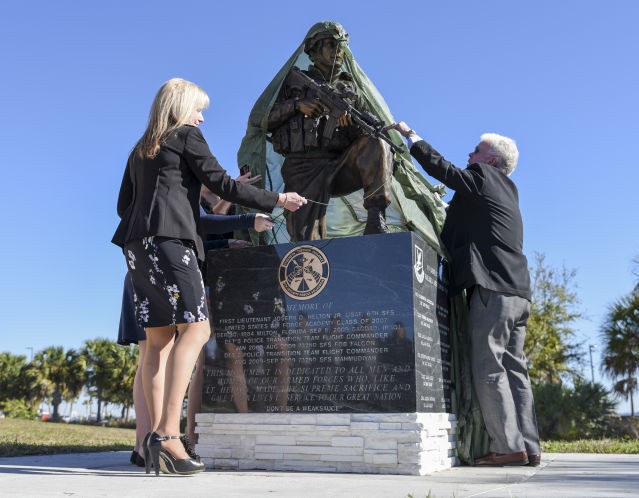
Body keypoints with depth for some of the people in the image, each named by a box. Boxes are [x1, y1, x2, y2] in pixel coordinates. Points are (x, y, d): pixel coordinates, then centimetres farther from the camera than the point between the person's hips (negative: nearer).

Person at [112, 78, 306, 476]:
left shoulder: (141, 149, 26)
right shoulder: (187, 135, 5)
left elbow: (123, 204, 23)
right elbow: (221, 183, -3)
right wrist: (276, 200, 2)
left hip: (137, 242, 8)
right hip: (170, 238, -8)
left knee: (159, 339, 3)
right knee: (196, 328, -14)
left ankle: (157, 440, -1)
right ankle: (168, 434, -24)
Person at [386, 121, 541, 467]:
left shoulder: (483, 176, 1)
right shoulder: (508, 189, 25)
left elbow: (442, 169, -1)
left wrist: (410, 135, 10)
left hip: (492, 289, -9)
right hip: (517, 292, 9)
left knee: (488, 368, -8)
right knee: (513, 368, 8)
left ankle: (508, 446, -9)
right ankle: (528, 447, 8)